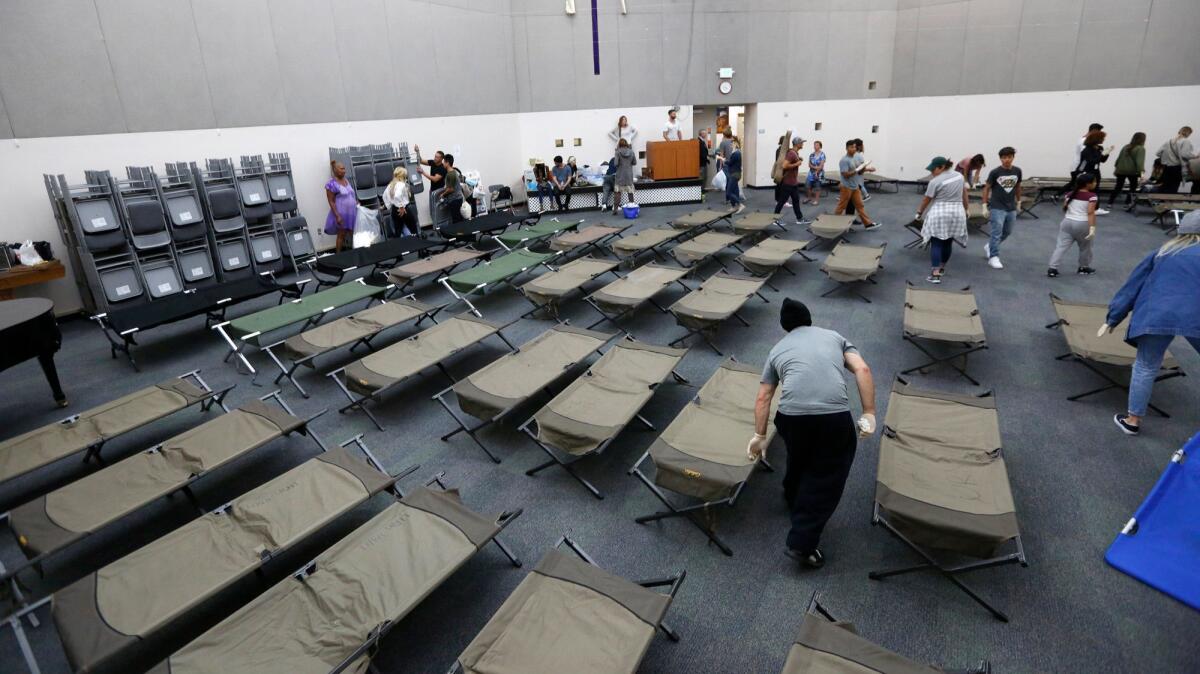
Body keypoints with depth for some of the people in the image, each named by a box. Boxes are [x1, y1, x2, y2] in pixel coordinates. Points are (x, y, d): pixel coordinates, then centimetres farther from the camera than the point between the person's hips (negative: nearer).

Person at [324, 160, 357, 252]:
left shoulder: (346, 180, 9)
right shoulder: (332, 184, -14)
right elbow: (331, 202, -15)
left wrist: (357, 203, 8)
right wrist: (337, 216, -20)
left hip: (352, 212, 6)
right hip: (341, 214, -6)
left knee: (354, 234, 8)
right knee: (341, 235, 2)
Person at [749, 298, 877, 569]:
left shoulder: (778, 349, 25)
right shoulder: (834, 336, 25)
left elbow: (763, 399, 21)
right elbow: (862, 369, 9)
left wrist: (760, 436, 27)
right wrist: (869, 414, 7)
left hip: (791, 416, 2)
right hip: (834, 416, -1)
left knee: (797, 461, 31)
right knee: (826, 477, 14)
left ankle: (794, 501, 55)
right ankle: (801, 543, 12)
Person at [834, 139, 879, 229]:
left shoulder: (855, 159, 12)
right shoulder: (844, 160, -16)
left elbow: (858, 172, 16)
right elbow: (845, 174, -24)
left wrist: (863, 169, -5)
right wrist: (857, 170, -22)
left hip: (855, 187, 8)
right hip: (847, 187, -8)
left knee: (859, 205, 9)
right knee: (841, 207, 1)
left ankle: (868, 223, 11)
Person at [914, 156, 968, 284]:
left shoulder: (935, 181, -10)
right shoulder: (959, 175, 10)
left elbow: (926, 200, -3)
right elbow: (965, 195, 14)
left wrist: (919, 213, 10)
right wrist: (965, 210, 23)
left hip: (940, 214, -6)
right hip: (957, 213, 6)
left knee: (936, 244, -4)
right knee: (948, 242, 15)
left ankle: (935, 274, -11)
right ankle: (941, 268, 27)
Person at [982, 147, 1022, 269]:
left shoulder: (1017, 171, 1)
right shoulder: (995, 172, -11)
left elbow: (1018, 187, 15)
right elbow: (986, 188, -3)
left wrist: (1019, 202, 20)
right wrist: (985, 205, -6)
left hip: (1011, 208, 5)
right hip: (997, 208, -5)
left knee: (1007, 233, 16)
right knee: (996, 233, -8)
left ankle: (989, 246, 36)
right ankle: (993, 258, -2)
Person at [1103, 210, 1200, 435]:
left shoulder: (1163, 253, 21)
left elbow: (1132, 286, 20)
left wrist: (1112, 319, 24)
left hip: (1156, 315, 2)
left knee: (1146, 368, 14)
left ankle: (1133, 421, 21)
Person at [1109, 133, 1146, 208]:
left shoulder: (1126, 147, 10)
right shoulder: (1140, 149, -9)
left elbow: (1119, 158, 15)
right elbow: (1140, 161, -19)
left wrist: (1116, 167, 23)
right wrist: (1141, 171, -23)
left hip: (1120, 170, 5)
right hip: (1132, 171, -5)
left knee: (1118, 187, 11)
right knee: (1133, 186, 10)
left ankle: (1110, 203, 8)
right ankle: (1128, 202, 5)